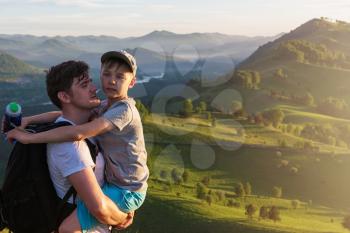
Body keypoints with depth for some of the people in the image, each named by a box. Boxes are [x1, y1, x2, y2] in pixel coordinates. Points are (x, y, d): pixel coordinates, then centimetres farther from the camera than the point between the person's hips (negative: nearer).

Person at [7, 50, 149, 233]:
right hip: (116, 182, 9)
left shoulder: (124, 110, -25)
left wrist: (29, 138, -26)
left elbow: (78, 133, -34)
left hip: (127, 191, -9)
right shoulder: (105, 106, 3)